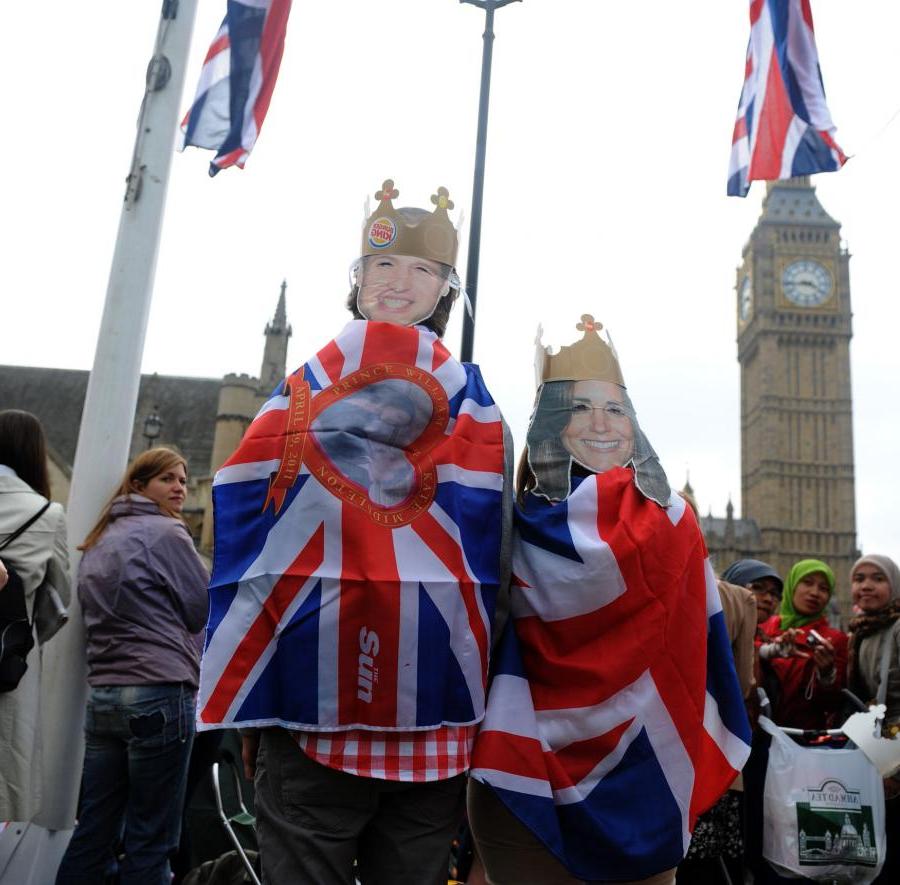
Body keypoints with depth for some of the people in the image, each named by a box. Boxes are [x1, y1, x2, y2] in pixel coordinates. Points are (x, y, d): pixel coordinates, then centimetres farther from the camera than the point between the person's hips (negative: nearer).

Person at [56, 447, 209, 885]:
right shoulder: (166, 532, -7)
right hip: (159, 693, -8)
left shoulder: (98, 541, 16)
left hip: (102, 694, 8)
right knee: (150, 840, 0)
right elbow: (204, 610, -3)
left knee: (94, 832, 11)